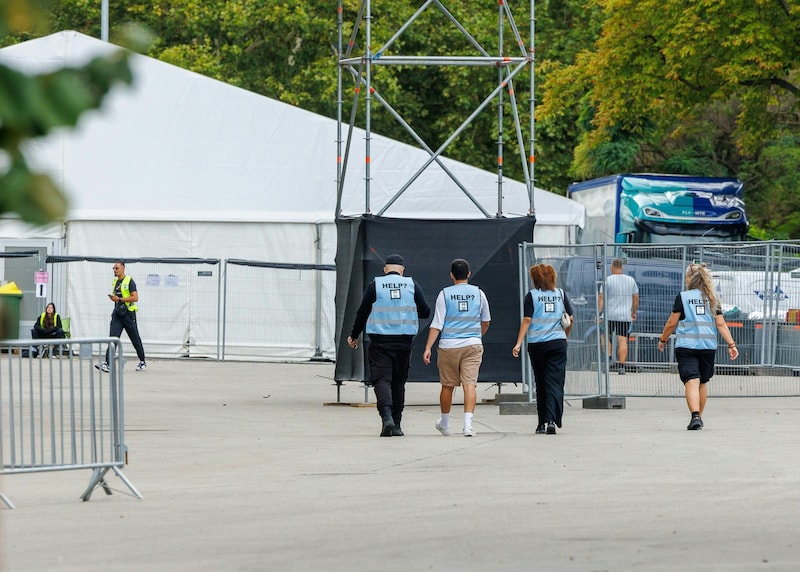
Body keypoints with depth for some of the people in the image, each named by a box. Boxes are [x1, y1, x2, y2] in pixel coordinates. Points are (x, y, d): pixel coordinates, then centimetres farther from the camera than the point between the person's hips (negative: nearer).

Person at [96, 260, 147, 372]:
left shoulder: (129, 281, -9)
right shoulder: (115, 282, 14)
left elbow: (135, 298, -17)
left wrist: (119, 299, -19)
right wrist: (113, 298, 5)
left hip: (128, 314, -6)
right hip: (117, 313, 6)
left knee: (135, 339, 7)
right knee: (113, 338, -10)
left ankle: (142, 362, 24)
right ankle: (107, 364, -20)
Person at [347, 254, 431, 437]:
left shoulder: (374, 285, -2)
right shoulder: (412, 285, 2)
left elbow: (363, 312, 2)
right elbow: (426, 311, 3)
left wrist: (354, 336, 16)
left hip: (380, 342, -2)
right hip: (404, 341, 2)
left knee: (381, 379, -5)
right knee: (398, 382, 13)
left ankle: (386, 416, -27)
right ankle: (396, 425, 15)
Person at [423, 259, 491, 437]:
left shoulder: (445, 294, -2)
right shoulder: (478, 293, 4)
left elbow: (437, 324, -6)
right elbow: (486, 321, 17)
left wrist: (428, 348, -6)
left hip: (449, 345, 0)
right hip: (472, 345, 0)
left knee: (447, 385, 13)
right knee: (470, 384, -5)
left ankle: (445, 423, 28)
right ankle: (468, 423, -21)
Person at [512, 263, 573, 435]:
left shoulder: (532, 296, -2)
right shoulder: (561, 294, 5)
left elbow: (527, 320, -8)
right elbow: (570, 319, 9)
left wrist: (519, 343, -8)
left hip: (537, 343, -1)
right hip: (558, 342, 1)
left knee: (541, 384, 11)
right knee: (555, 382, -2)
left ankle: (543, 422, 16)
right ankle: (552, 420, -19)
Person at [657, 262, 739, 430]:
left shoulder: (682, 297, 0)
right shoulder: (712, 298, 9)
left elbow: (672, 323, 1)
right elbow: (721, 323, 4)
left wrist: (663, 339, 16)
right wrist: (731, 344, 4)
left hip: (686, 345, -4)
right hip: (708, 346, 4)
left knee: (691, 381, -11)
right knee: (703, 382, 18)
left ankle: (695, 416, -28)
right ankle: (699, 418, 27)